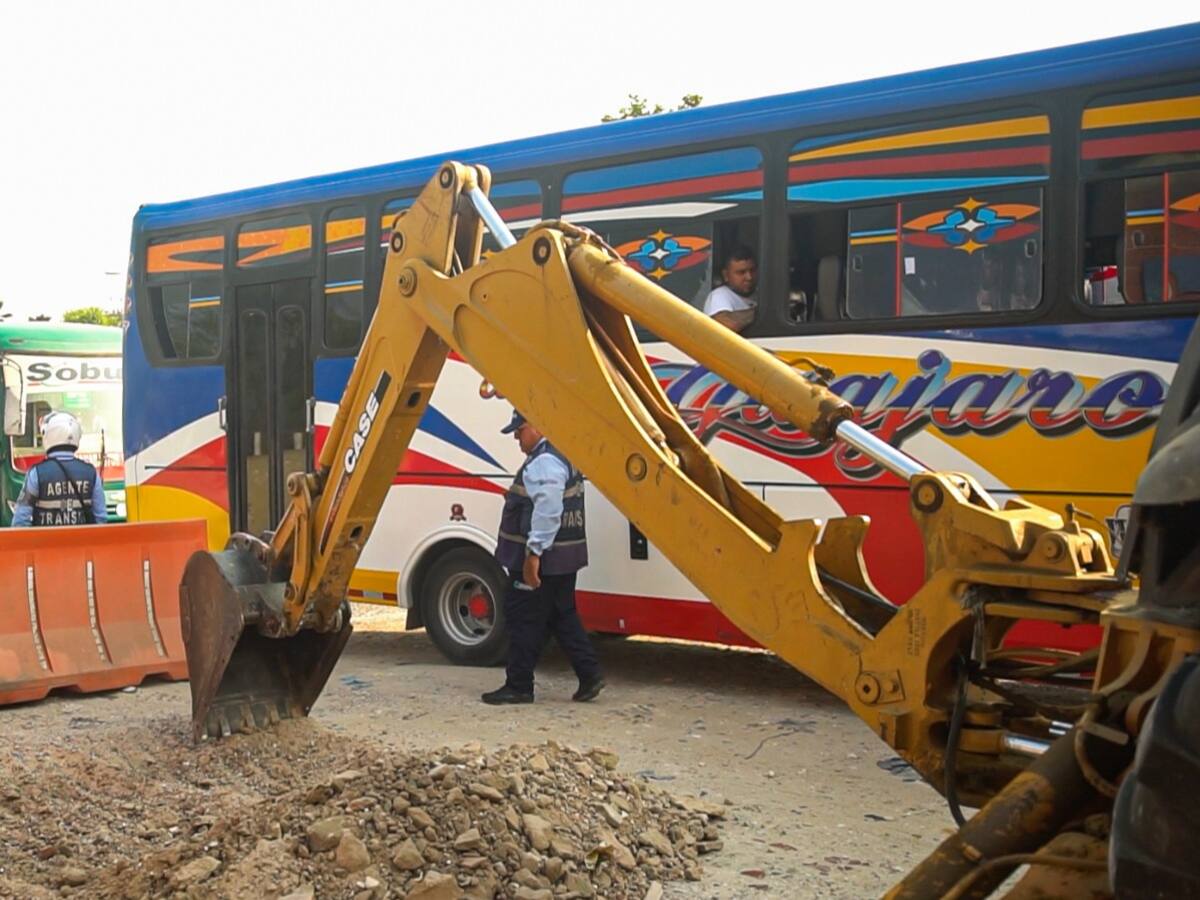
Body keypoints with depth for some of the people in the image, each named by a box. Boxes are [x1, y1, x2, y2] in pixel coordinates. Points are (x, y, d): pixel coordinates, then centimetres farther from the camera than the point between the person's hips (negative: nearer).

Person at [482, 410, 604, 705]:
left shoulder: (543, 462, -18)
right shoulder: (563, 456, 16)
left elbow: (547, 512, -27)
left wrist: (533, 553, -26)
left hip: (539, 561, -10)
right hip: (564, 557, 10)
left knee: (524, 621, -1)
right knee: (563, 617, 15)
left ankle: (518, 686, 7)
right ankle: (589, 674, 13)